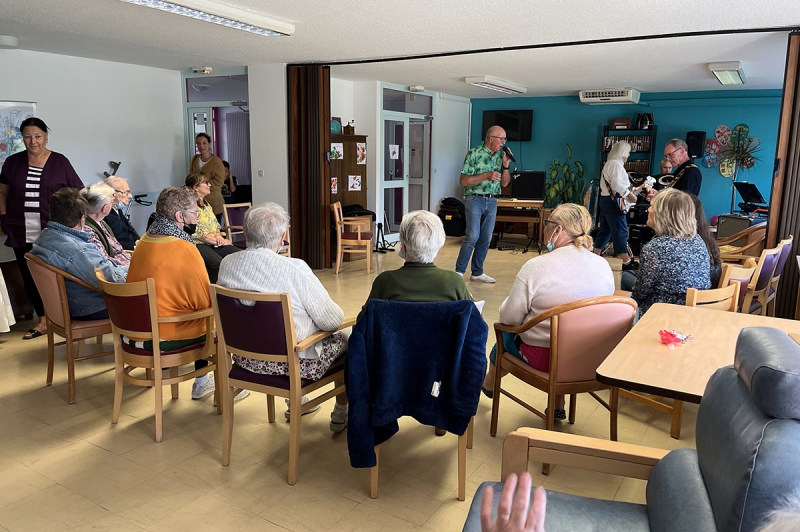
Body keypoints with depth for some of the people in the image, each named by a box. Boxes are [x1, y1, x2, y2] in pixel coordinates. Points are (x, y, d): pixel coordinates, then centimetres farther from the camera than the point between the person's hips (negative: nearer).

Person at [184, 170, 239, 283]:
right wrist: (217, 241, -9)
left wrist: (218, 235, 2)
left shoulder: (206, 204, 19)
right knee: (218, 263, -34)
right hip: (198, 245, -8)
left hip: (214, 243, 8)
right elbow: (197, 234, -14)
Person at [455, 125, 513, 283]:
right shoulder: (474, 154, -7)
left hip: (492, 202, 6)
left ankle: (477, 272, 16)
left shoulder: (500, 156, 10)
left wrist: (505, 165, -4)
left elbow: (505, 183, 11)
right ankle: (459, 271, -2)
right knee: (473, 236, -12)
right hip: (475, 200, -6)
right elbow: (464, 181, -11)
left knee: (486, 238, 7)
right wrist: (486, 175, -17)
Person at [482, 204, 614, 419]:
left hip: (543, 356, -4)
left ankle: (489, 384, 53)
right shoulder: (604, 266, -5)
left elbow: (509, 317, -14)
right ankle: (558, 405, 37)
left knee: (506, 332, 24)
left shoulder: (536, 266, -21)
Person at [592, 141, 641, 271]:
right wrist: (629, 194, -17)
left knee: (605, 230, 12)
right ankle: (627, 262, -7)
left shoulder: (608, 163, 20)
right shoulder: (616, 164, -12)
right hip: (613, 201, -10)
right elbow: (616, 184, -23)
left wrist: (631, 190, 20)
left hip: (605, 200, 10)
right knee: (621, 230, -9)